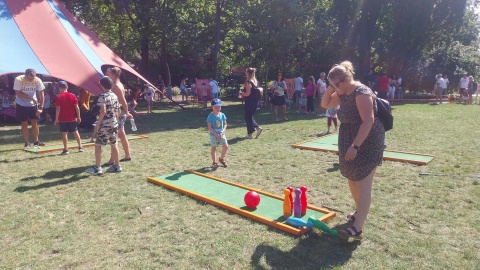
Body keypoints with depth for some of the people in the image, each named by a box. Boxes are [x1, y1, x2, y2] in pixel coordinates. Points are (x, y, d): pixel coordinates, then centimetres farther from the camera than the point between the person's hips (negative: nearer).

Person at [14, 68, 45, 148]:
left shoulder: (38, 80, -16)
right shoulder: (18, 79, -20)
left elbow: (41, 95, -12)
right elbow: (18, 93, -17)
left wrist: (41, 108, -17)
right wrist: (31, 98, -25)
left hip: (33, 104, 2)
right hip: (21, 105, -2)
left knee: (35, 122, 2)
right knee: (24, 124, 1)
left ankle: (36, 141, 12)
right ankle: (26, 143, 9)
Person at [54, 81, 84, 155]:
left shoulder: (59, 97, -7)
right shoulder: (72, 96, 0)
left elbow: (58, 109, -11)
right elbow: (77, 107, -1)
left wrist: (56, 119, -5)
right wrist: (78, 117, 6)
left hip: (63, 119, -3)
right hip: (72, 118, 3)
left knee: (64, 133, 2)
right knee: (75, 132, 13)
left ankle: (66, 149, 4)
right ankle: (80, 146, 16)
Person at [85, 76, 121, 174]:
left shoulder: (103, 96, -12)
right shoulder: (115, 96, 9)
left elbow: (103, 111, -20)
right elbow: (118, 112, 11)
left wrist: (97, 124, -16)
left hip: (104, 125, -7)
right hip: (114, 124, 7)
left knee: (98, 145, 2)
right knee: (114, 144, 13)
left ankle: (97, 168, 4)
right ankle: (117, 166, 18)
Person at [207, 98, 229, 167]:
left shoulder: (222, 115, 0)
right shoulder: (211, 116, -13)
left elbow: (225, 124, 4)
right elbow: (209, 127, -14)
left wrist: (222, 132, -11)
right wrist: (216, 134, -18)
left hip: (221, 134, 4)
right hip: (213, 135, -4)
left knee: (226, 146, 0)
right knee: (213, 148, 6)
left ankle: (221, 159, 24)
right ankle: (214, 162, 20)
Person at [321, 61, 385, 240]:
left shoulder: (362, 93, -21)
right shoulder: (343, 93, 6)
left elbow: (368, 121, -27)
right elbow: (325, 104, 17)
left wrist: (355, 146, -30)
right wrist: (330, 89, -1)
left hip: (367, 143, -9)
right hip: (350, 142, 9)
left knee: (363, 184, -8)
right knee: (352, 180, 18)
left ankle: (357, 228, -6)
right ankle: (360, 213, 37)